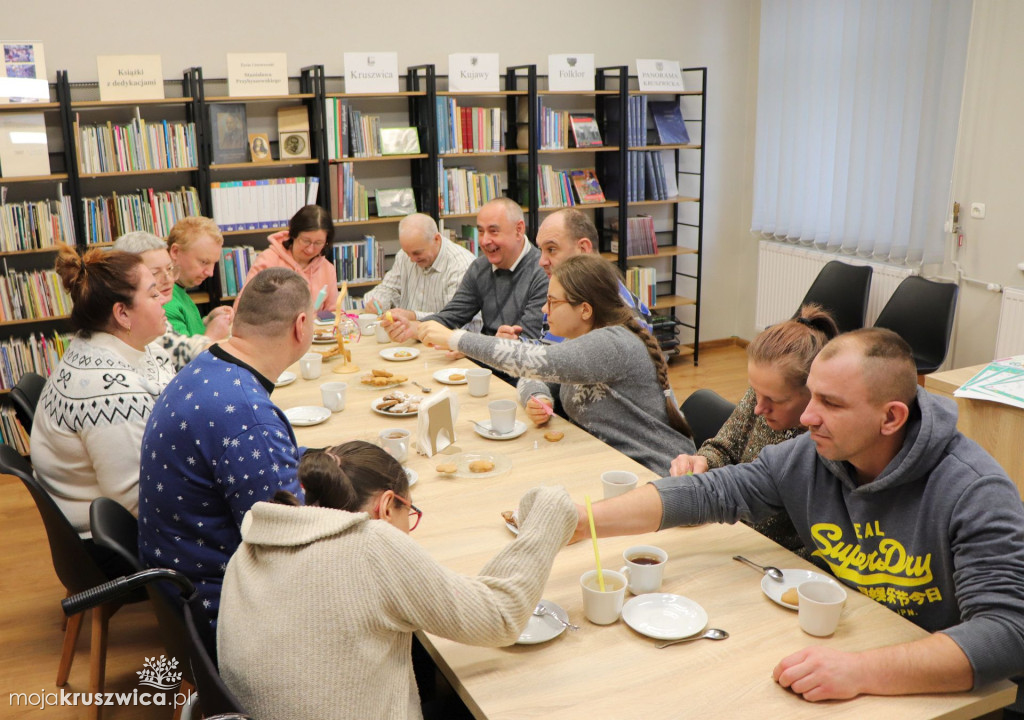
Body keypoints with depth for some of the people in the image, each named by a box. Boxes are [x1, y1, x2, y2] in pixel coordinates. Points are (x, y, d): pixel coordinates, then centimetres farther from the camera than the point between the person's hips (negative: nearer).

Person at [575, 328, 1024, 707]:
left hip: (949, 692, -4)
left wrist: (862, 671, -42)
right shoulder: (807, 459, -7)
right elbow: (707, 493, -7)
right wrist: (585, 521, -18)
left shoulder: (974, 493, -22)